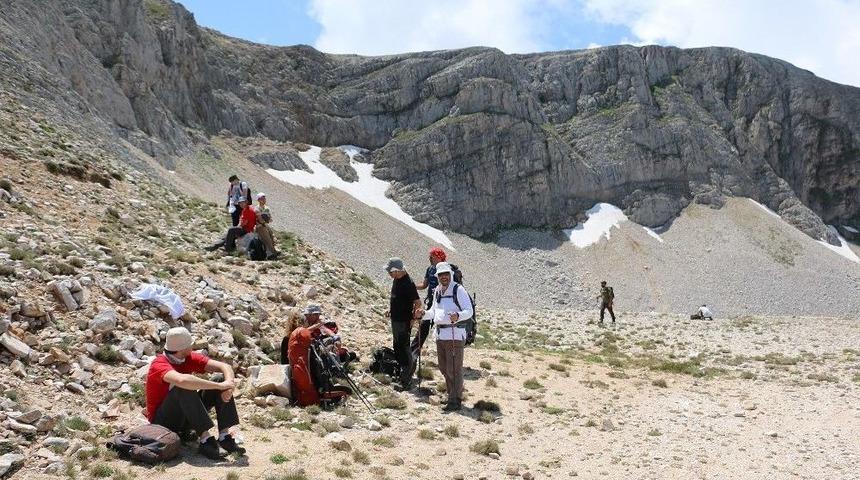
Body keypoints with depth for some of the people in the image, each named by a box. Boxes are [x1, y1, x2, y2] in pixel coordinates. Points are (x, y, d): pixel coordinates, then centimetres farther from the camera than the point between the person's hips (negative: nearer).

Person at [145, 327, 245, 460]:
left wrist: (229, 384, -32)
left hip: (186, 418, 7)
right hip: (162, 421, -6)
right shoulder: (159, 364, -22)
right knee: (183, 387, -34)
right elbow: (181, 380, -44)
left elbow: (225, 367, -10)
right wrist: (219, 386, -42)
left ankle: (224, 436, -21)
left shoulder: (189, 358, -3)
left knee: (221, 379, -10)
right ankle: (205, 440, -35)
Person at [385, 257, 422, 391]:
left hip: (404, 321, -10)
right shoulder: (396, 280, 7)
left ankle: (406, 381, 0)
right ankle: (401, 373, 33)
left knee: (404, 349, -6)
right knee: (397, 347, 19)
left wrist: (417, 312, -37)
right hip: (395, 319, 10)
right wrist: (390, 308, 17)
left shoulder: (408, 283, -21)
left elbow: (417, 301, -23)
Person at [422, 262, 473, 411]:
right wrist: (424, 314, 5)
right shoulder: (437, 291, 14)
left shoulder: (458, 289, -8)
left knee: (454, 369, -5)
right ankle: (452, 396, 30)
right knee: (444, 368, 16)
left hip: (455, 334, -8)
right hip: (440, 334, 8)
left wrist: (458, 316, -32)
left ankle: (455, 401, 2)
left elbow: (469, 311, -14)